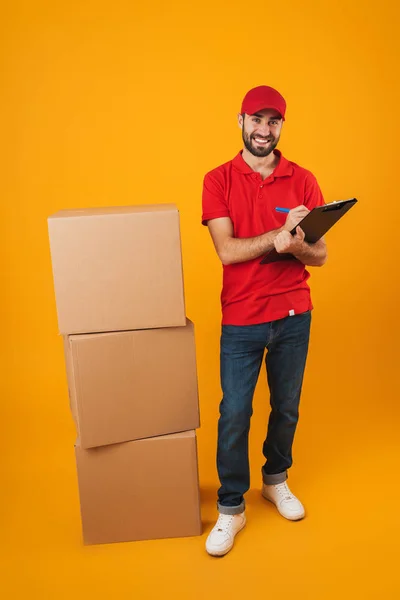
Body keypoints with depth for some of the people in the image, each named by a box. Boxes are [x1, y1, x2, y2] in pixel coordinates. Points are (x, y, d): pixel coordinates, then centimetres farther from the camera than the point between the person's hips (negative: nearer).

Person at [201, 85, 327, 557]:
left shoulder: (302, 181, 1)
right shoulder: (218, 180, -3)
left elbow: (320, 255, -1)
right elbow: (227, 251, -14)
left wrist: (296, 246, -23)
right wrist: (280, 233, -23)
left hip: (293, 316, 2)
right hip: (241, 320, -2)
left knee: (286, 407, 16)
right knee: (234, 415, 4)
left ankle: (276, 480, 42)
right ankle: (230, 508, 23)